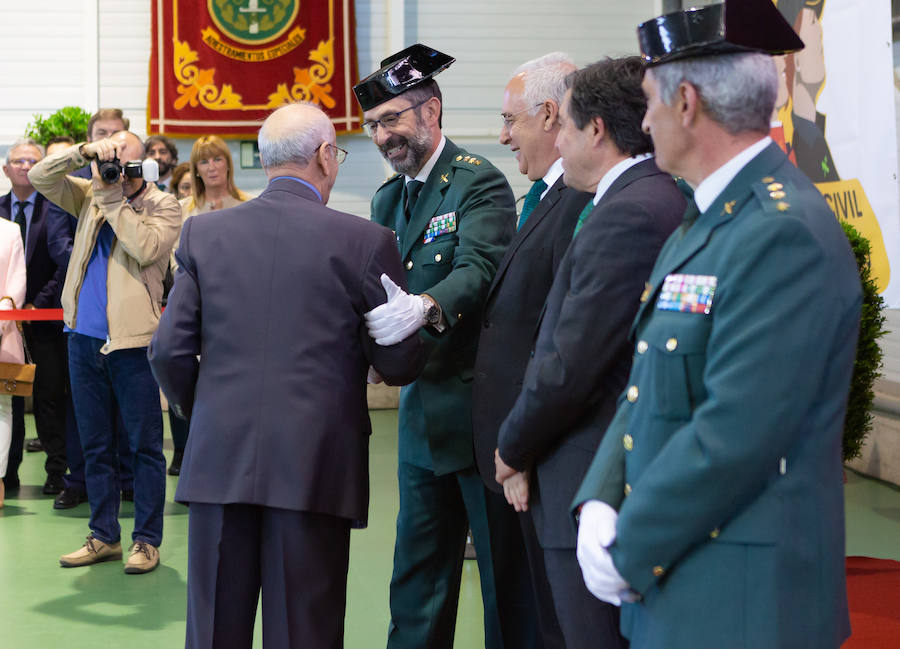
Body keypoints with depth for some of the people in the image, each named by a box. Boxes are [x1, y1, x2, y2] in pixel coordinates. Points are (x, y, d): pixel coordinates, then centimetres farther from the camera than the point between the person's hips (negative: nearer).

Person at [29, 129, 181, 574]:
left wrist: (113, 199, -15)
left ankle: (146, 540, 8)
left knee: (144, 445, 1)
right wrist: (85, 153, -8)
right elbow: (39, 177, 5)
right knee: (94, 445, 12)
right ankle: (103, 536, 22)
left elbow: (146, 248, -20)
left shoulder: (162, 205, -3)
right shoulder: (89, 196, 12)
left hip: (134, 341, -5)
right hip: (85, 338, 5)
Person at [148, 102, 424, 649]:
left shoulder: (203, 232, 3)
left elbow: (170, 351, 1)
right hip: (315, 467, -2)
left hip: (218, 461, 3)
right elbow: (400, 364, -1)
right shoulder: (365, 241, -5)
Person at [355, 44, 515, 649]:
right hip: (421, 411, 7)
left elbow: (479, 269, -24)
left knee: (503, 575, 3)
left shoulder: (479, 182, -9)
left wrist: (423, 308, -42)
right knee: (418, 581, 15)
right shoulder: (388, 199, 14)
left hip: (478, 408, -7)